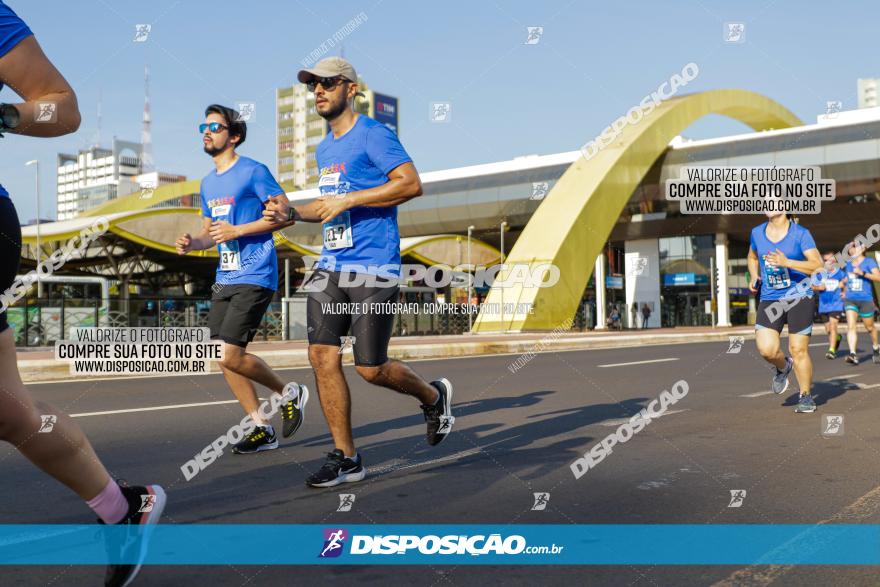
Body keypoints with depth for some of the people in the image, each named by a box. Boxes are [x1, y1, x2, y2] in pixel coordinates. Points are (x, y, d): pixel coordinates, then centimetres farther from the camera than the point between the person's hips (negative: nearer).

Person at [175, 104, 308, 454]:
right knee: (223, 358, 5)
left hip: (254, 277, -8)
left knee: (230, 356, -14)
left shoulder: (253, 171, -6)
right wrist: (191, 243, 3)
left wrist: (237, 230, -17)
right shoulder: (208, 183, 18)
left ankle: (289, 393, 10)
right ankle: (262, 429, 17)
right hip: (224, 278, 8)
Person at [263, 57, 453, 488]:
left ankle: (433, 396, 28)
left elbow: (411, 183, -18)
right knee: (322, 356, -2)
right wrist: (292, 213, 11)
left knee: (371, 368, -4)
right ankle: (346, 458, 9)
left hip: (374, 267, -8)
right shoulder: (324, 149, 19)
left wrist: (347, 200, -19)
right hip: (331, 266, 8)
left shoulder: (373, 135, -7)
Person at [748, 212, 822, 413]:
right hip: (769, 299, 3)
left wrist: (786, 263, -27)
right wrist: (754, 277, 7)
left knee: (799, 351, -2)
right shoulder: (757, 233, 6)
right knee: (766, 349, -14)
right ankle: (783, 367, 20)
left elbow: (818, 265, -15)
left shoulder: (800, 234, -7)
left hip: (800, 297, -3)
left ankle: (806, 396, 19)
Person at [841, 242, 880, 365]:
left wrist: (862, 273, -25)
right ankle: (853, 354, -22)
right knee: (851, 326, -14)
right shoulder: (848, 264, 12)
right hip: (850, 299, 3)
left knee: (869, 327, 11)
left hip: (865, 300, -3)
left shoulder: (869, 261, -3)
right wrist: (844, 291, 17)